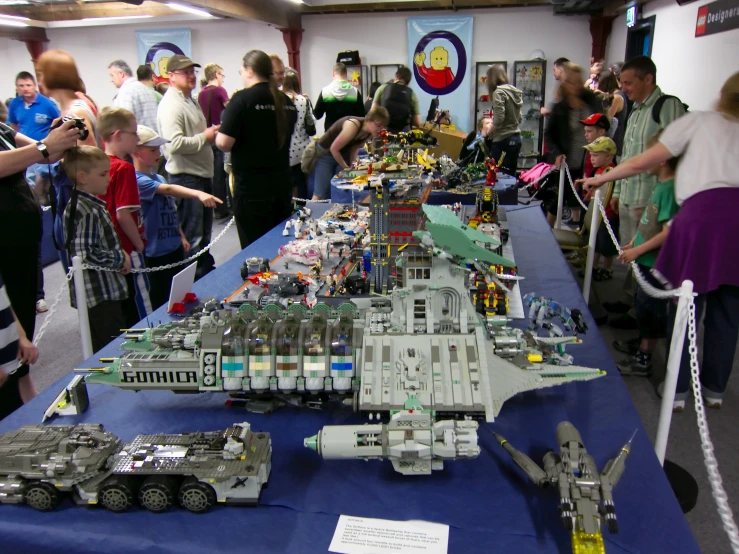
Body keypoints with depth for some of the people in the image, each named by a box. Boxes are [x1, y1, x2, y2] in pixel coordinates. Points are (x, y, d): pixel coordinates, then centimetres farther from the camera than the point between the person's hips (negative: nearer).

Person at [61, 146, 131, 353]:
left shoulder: (94, 204, 11)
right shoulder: (84, 211, -18)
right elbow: (85, 255, -25)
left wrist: (120, 254, 7)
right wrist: (120, 258, -13)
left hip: (108, 291, 10)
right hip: (98, 295, -10)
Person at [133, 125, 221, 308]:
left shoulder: (159, 178, 10)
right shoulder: (137, 180, -17)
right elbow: (168, 189, -34)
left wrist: (181, 237, 19)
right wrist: (198, 194, -47)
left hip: (174, 247, 9)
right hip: (155, 254, -9)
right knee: (161, 303, 3)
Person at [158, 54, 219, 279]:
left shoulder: (191, 101, 16)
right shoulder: (171, 105, -17)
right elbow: (174, 143, -29)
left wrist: (212, 134, 10)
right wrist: (205, 137, -18)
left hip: (202, 173, 10)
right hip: (186, 177, -10)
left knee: (205, 229, 20)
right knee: (192, 235, -2)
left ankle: (207, 269, 34)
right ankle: (196, 278, 8)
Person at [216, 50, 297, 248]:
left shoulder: (242, 99, -12)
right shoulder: (286, 101, 7)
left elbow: (224, 143, -17)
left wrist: (216, 135, 3)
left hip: (251, 188, -6)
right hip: (282, 185, 6)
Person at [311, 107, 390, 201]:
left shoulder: (370, 132, -12)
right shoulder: (353, 126, -34)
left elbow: (354, 148, 3)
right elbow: (333, 149, -24)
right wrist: (346, 167, -12)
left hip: (343, 153, 7)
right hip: (325, 153, -7)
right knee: (321, 194, -10)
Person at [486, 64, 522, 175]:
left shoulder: (499, 92, -10)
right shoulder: (515, 92, 12)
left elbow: (499, 119, -18)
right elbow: (519, 118, 15)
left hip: (503, 140, -8)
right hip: (516, 138, 8)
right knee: (511, 175, 11)